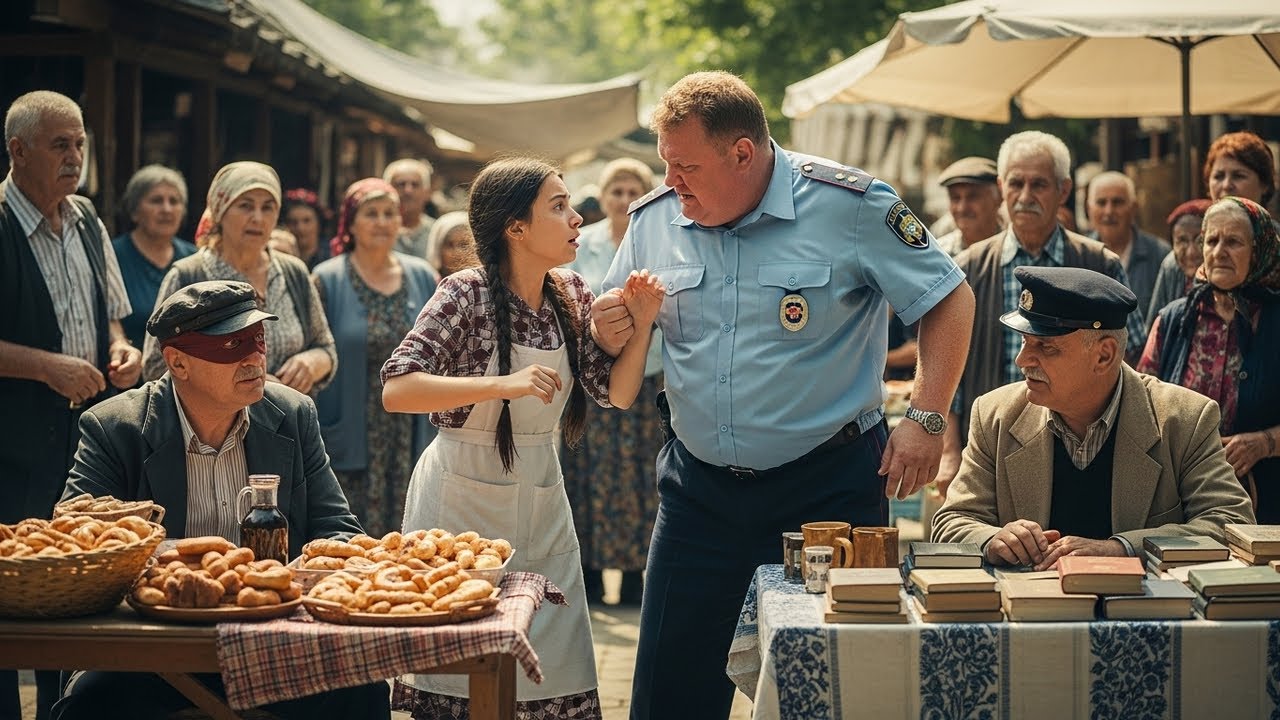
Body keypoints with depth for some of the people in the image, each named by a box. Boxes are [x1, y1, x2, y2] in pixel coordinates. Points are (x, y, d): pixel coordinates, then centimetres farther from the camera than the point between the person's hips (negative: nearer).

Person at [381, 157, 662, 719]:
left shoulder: (571, 295, 2)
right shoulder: (467, 294, -16)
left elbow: (616, 393, 7)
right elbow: (396, 390, -26)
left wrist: (641, 324, -9)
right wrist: (503, 384, -35)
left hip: (542, 500, 6)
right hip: (462, 500, -5)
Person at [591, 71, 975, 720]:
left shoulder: (849, 205, -11)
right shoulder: (654, 218, 1)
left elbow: (949, 299, -4)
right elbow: (615, 336, 14)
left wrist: (925, 420, -12)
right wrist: (610, 333, -10)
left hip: (828, 485, -4)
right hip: (698, 488, 4)